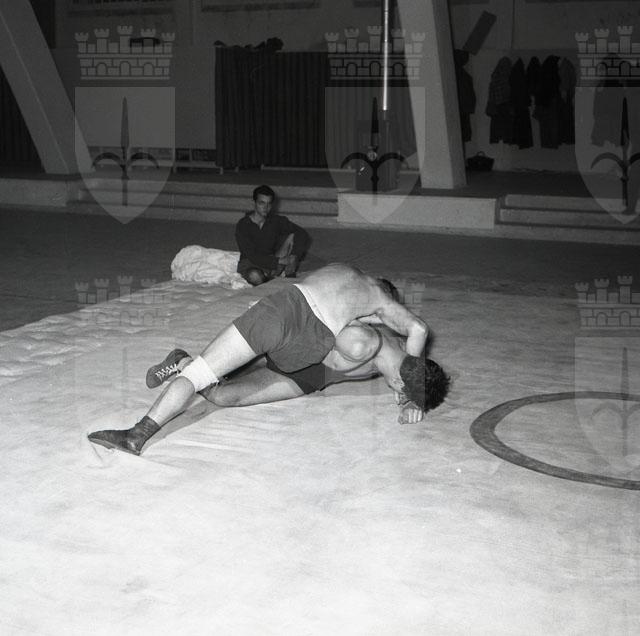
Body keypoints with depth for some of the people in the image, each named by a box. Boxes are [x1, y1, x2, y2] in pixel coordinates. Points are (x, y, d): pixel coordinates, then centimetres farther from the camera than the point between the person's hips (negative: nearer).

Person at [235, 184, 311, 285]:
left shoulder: (277, 221, -2)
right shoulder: (242, 225, -13)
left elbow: (303, 235, -12)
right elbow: (253, 256, -21)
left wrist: (294, 257, -29)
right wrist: (280, 261, -29)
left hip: (271, 260, 4)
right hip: (249, 263, -4)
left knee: (292, 236, -14)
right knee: (255, 276, -40)